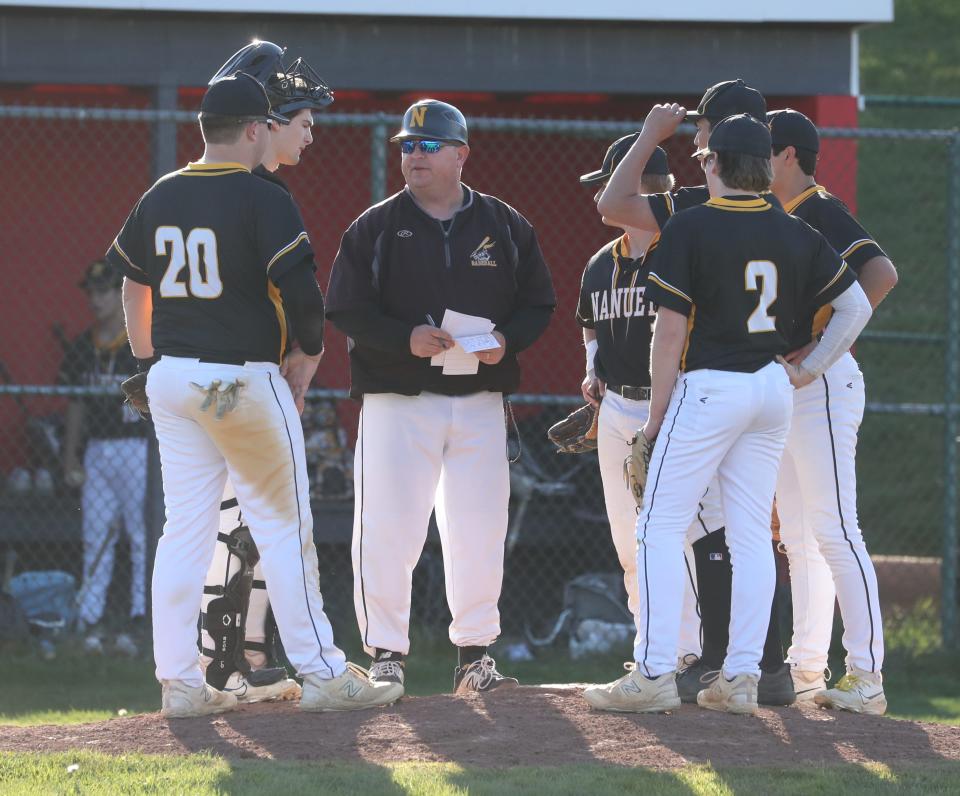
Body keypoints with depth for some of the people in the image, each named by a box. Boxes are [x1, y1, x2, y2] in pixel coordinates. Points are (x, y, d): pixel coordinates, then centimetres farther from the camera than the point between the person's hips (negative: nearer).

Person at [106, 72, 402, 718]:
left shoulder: (160, 198, 8)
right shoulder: (263, 200, -11)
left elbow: (131, 278, 17)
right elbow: (300, 288, -16)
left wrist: (147, 357, 26)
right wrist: (310, 354, 0)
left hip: (171, 376, 6)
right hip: (245, 382, -6)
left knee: (184, 529, 7)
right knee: (284, 529, 0)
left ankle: (179, 682, 4)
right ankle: (322, 674, 1)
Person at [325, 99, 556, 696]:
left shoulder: (505, 226, 9)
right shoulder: (376, 227, 3)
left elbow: (539, 305, 11)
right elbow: (345, 310, -2)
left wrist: (505, 342, -10)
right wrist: (406, 338, -18)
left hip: (480, 403, 2)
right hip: (397, 400, -2)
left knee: (479, 533, 4)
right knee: (387, 532, -7)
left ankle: (475, 657, 16)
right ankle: (386, 657, 2)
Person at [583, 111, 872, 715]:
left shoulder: (691, 228, -10)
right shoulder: (797, 234, 5)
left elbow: (670, 328, -11)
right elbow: (857, 306, 5)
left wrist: (659, 409, -2)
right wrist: (810, 370, 10)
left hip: (709, 388, -6)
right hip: (772, 390, 6)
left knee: (660, 527, -1)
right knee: (752, 534, 9)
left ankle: (656, 674, -8)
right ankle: (741, 677, 6)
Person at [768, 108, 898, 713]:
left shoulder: (820, 211, -11)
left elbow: (881, 273, -26)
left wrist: (824, 343, -25)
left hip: (821, 385, -10)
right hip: (784, 391, 10)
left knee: (834, 531, -13)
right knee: (799, 538, 12)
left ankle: (867, 677, -16)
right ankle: (806, 669, 17)